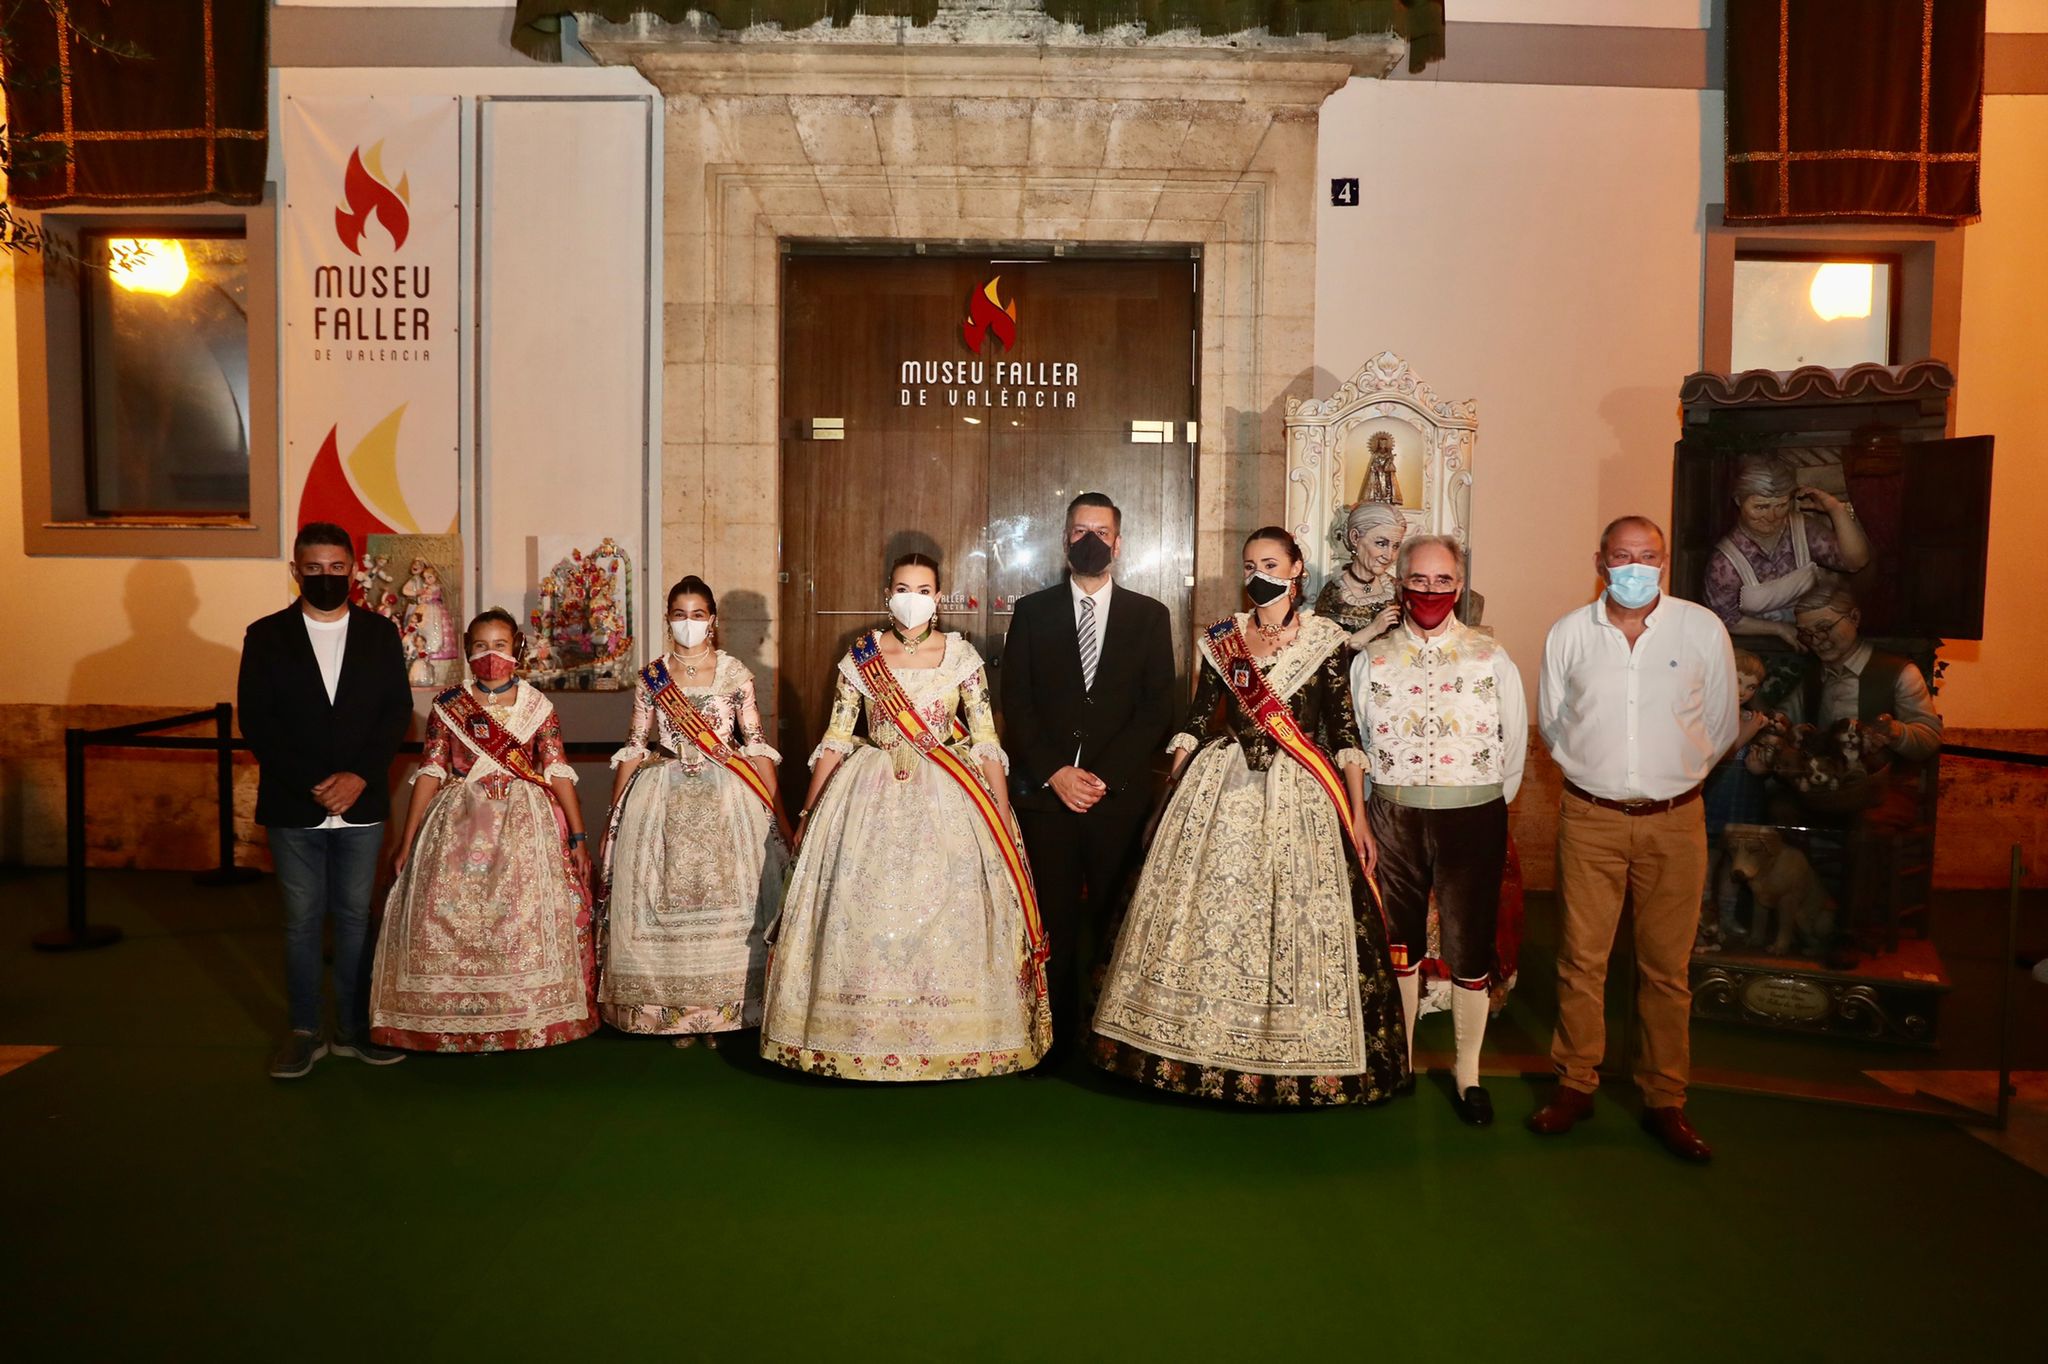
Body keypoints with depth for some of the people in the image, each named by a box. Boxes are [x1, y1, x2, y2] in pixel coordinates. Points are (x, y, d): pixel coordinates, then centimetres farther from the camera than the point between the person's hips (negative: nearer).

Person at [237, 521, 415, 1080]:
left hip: (360, 802, 1)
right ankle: (305, 1030, 16)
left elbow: (397, 711, 2)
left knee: (354, 916, 8)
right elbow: (255, 720, -3)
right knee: (302, 920, 6)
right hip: (292, 806, -1)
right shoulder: (266, 636, 3)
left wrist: (359, 776, -11)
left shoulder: (379, 633, 6)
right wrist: (311, 784, -12)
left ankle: (354, 1028, 16)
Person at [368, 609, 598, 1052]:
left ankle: (528, 1019, 10)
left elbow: (559, 773, 2)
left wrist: (577, 837, -1)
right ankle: (452, 1021, 13)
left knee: (526, 919, -4)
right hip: (458, 826, 1)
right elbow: (430, 772, 5)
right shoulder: (447, 706, 6)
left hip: (526, 824, -1)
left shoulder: (538, 707, 4)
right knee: (450, 918, -2)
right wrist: (408, 841, 2)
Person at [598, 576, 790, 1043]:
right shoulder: (652, 677, 7)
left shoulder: (735, 673, 2)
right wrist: (613, 815, 8)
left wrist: (776, 812, -4)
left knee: (725, 897, -2)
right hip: (663, 799, 1)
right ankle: (676, 1014, 12)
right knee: (664, 899, 1)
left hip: (727, 797, -1)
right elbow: (634, 747, 10)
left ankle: (719, 1011, 9)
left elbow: (756, 743, 1)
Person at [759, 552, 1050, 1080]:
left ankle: (952, 1039, 14)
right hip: (872, 798, 1)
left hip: (947, 800, -1)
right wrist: (807, 814, 5)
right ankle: (863, 1034, 16)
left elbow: (987, 741, 1)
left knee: (947, 914, -1)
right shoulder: (860, 655, 4)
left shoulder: (962, 656, 2)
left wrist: (1003, 819, -5)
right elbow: (835, 739, 6)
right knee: (866, 913, 1)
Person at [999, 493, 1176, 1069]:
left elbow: (1158, 708, 3)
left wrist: (1105, 776, -8)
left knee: (1111, 922, -1)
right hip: (1046, 790, 1)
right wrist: (1055, 773, -7)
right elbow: (1016, 703, 5)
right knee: (1052, 923, -1)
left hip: (1120, 793, 0)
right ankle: (1053, 1040, 8)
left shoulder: (1150, 616, 10)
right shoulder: (1032, 612, 11)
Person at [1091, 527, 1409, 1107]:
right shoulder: (1222, 639, 9)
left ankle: (1298, 1062, 13)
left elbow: (1345, 730, 0)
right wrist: (1171, 794, 2)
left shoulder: (1324, 640, 2)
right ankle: (1204, 1046, 15)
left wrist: (1358, 814, -5)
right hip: (1223, 792, 2)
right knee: (1209, 912, 1)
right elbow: (1196, 720, 9)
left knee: (1298, 917, -2)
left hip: (1298, 797, -2)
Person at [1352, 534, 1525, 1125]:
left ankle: (1467, 1073, 21)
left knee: (1470, 952, 4)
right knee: (1398, 944, 12)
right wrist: (1364, 818, 7)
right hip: (1393, 817, 1)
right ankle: (1398, 1063, 28)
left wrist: (1487, 808, 7)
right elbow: (1356, 743, 9)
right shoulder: (1371, 659, 4)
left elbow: (1513, 747, 6)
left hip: (1473, 818, -1)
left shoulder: (1492, 660, 1)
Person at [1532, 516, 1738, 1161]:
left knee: (1668, 967, 6)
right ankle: (1575, 1085, 19)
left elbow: (1720, 726, 10)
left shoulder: (1703, 630, 0)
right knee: (1581, 958, 4)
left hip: (1674, 822, 0)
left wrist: (1674, 776, 12)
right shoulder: (1567, 634, 2)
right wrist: (1597, 770, 12)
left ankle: (1665, 1101, 19)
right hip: (1589, 817, 0)